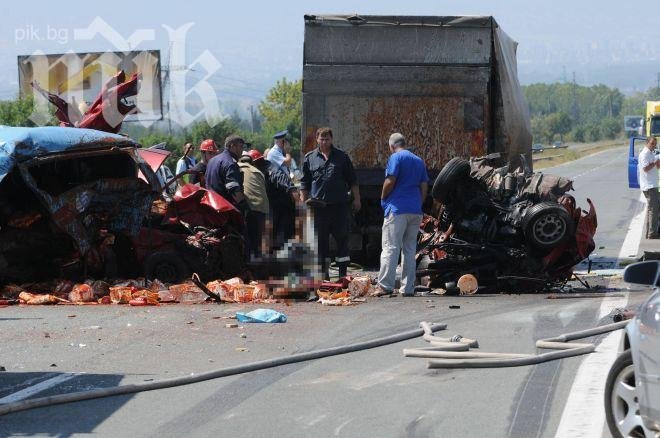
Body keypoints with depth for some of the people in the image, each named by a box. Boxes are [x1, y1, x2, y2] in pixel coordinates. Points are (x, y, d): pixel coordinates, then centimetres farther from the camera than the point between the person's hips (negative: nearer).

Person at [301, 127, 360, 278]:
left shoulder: (342, 157, 9)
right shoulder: (309, 158, 9)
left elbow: (352, 180, 12)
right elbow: (304, 184, 12)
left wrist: (356, 199, 7)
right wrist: (303, 202, 5)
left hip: (340, 205, 0)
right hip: (318, 206, 0)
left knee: (342, 239, 2)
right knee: (321, 240, 3)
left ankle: (343, 271, 7)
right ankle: (323, 271, 10)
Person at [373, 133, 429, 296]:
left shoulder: (396, 158, -4)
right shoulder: (419, 161, 17)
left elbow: (390, 181, -13)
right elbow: (424, 187, 15)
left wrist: (383, 198, 2)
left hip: (397, 209, -7)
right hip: (415, 210, 7)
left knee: (390, 248, -8)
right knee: (410, 249, 8)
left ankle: (385, 285, -14)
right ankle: (408, 288, 7)